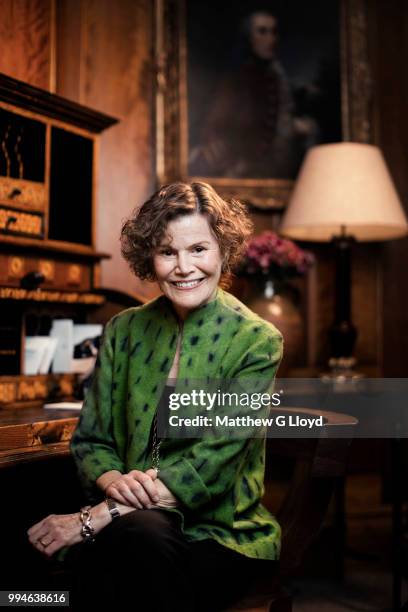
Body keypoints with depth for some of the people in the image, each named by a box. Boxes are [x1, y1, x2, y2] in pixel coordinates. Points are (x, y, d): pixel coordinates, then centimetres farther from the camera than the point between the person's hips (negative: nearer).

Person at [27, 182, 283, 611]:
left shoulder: (257, 341, -6)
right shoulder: (124, 330, 7)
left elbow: (213, 463, -15)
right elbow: (90, 440, 9)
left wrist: (91, 519, -20)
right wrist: (113, 479, -16)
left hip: (222, 532, -2)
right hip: (129, 519, 3)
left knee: (136, 534, -35)